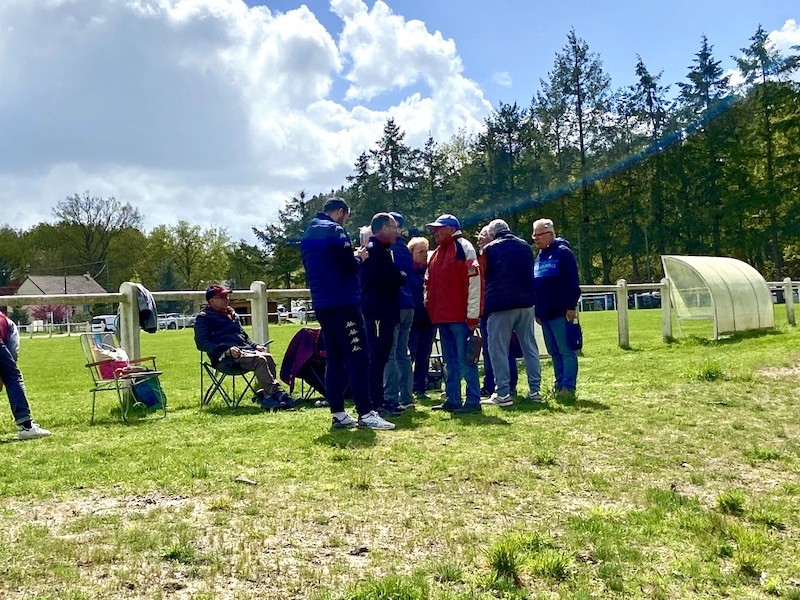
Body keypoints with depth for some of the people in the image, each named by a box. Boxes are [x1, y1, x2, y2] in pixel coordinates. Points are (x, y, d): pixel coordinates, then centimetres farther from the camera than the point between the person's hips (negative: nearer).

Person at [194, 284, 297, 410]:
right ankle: (276, 394, -33)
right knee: (259, 360, -31)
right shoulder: (203, 318, 6)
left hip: (244, 349, 7)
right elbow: (201, 343, -7)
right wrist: (227, 349, -20)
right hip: (225, 357, -7)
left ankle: (263, 395, -27)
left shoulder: (232, 314, 29)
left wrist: (255, 346, 13)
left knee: (268, 357, -24)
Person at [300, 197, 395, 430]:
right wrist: (359, 257, 4)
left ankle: (338, 414, 12)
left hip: (322, 305, 9)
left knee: (334, 360, 10)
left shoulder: (307, 234, 17)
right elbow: (349, 267, -17)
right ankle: (365, 414, -8)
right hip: (344, 304, -9)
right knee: (357, 358, -7)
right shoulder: (335, 231, -10)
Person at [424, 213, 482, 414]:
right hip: (442, 316, 9)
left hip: (460, 317, -9)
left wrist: (472, 315, -17)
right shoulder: (437, 253, 18)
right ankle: (452, 400, 21)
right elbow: (429, 282, 27)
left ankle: (473, 401, 1)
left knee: (465, 359, -5)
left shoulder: (463, 248, -8)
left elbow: (474, 282, -14)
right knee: (450, 361, 13)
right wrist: (428, 303, 16)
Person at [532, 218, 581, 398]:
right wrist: (537, 311, 19)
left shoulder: (563, 252, -6)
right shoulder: (540, 256, 18)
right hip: (545, 314, 8)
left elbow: (572, 282, -12)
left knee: (566, 351, -4)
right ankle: (559, 385, 18)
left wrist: (571, 306, -17)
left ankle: (568, 387, -2)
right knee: (554, 352, 11)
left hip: (560, 312, -8)